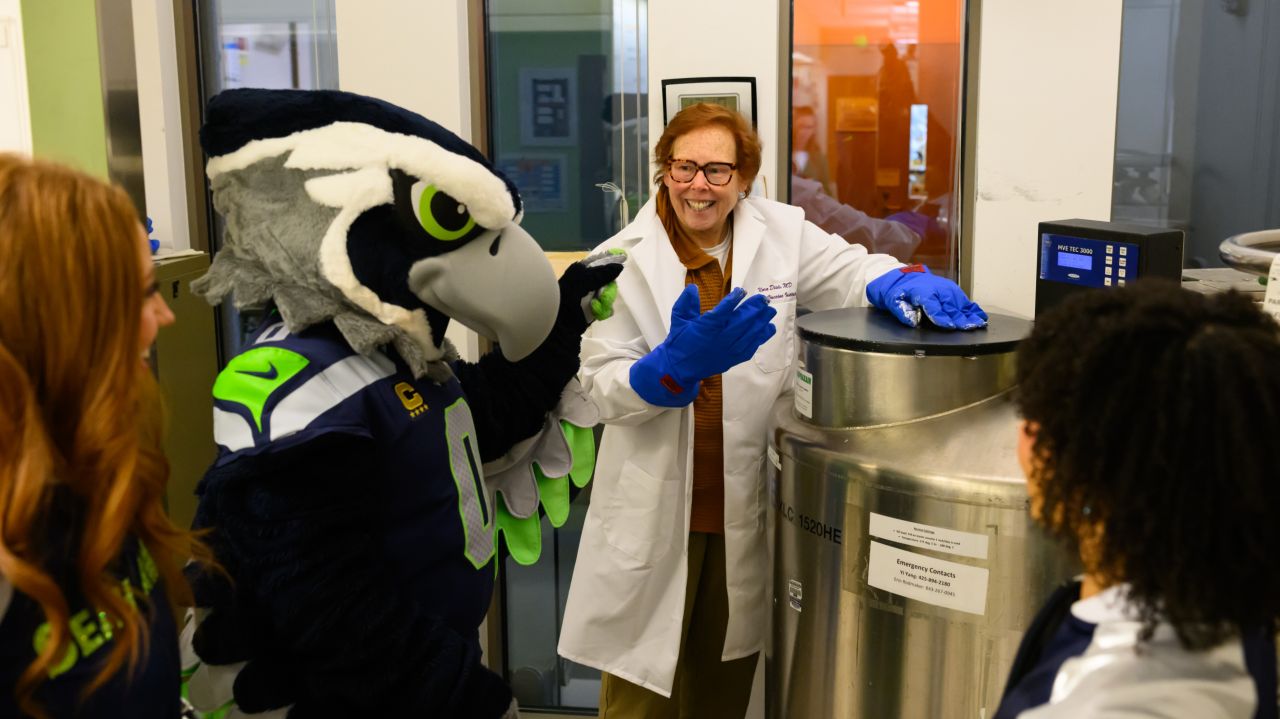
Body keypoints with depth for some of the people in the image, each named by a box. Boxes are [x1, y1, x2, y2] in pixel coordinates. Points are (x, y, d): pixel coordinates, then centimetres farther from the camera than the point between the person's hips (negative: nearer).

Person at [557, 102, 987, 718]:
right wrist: (680, 361, -30)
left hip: (748, 501, 3)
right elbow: (601, 388, -11)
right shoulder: (621, 261, -6)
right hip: (654, 510, -2)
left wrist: (904, 282, -30)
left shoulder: (780, 234, 1)